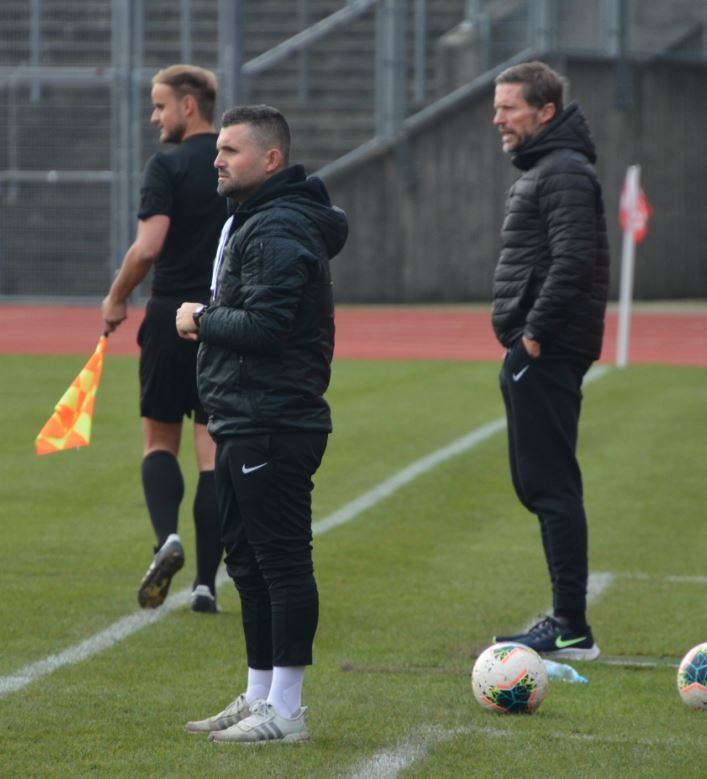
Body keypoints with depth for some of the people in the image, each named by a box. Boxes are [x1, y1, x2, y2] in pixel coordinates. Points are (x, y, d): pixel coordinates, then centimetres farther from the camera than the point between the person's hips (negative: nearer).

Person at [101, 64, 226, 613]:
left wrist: (117, 299, -2)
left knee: (160, 442, 10)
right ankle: (207, 583, -1)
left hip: (173, 318, -4)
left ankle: (167, 537, -15)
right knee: (215, 453, 3)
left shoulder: (168, 167, -8)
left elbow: (148, 247, -17)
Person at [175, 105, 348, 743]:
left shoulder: (279, 231, -16)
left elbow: (263, 327, -24)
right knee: (249, 562, 15)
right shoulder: (249, 221, 18)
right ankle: (259, 697, 23)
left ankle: (286, 711, -6)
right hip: (244, 425, 11)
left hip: (273, 428, -11)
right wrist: (210, 321, 8)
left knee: (283, 563, -8)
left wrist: (200, 319, -10)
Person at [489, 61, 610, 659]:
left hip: (546, 354, -11)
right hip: (536, 353, 11)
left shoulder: (564, 173, -13)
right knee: (540, 484, 14)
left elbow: (572, 261, -24)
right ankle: (566, 622, 19)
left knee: (551, 486, -10)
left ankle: (572, 630, -9)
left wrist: (536, 331, -20)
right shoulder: (541, 170, 19)